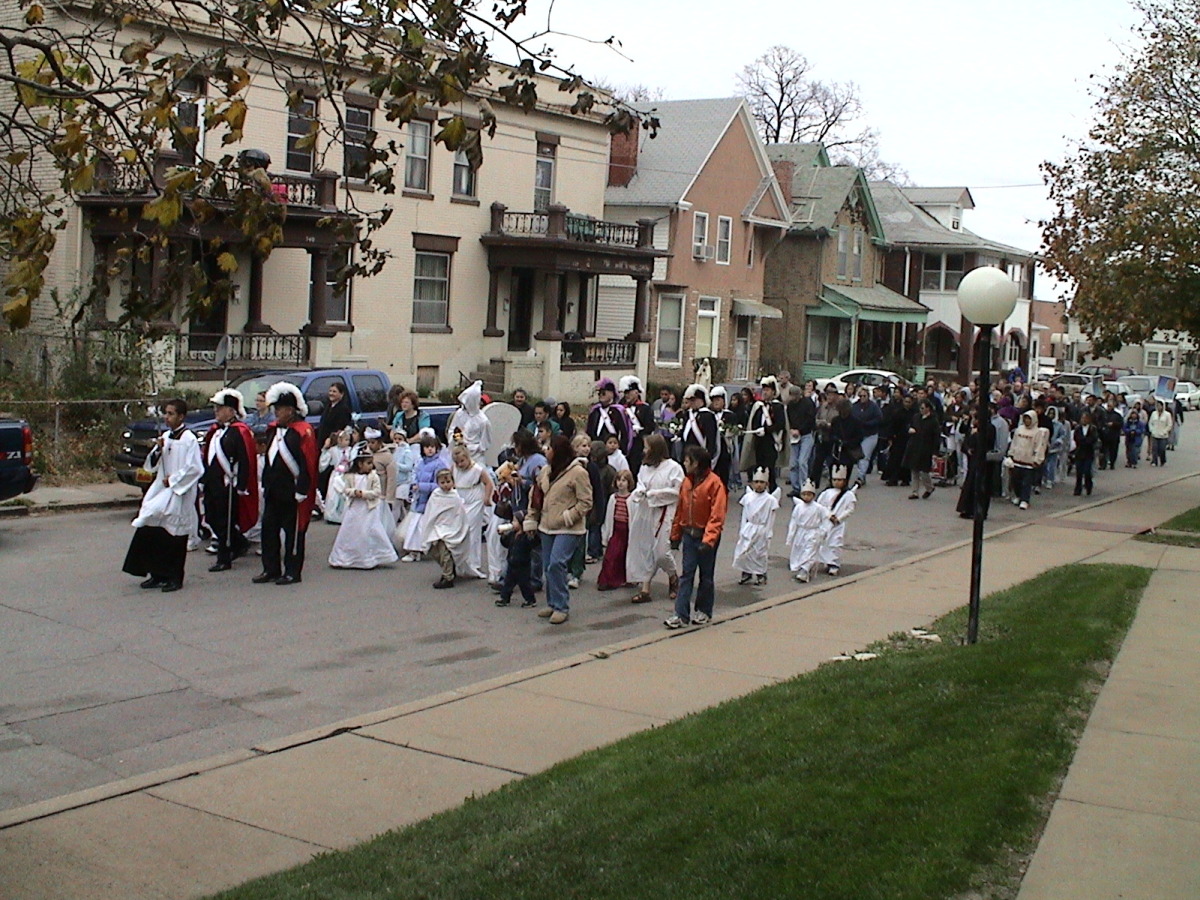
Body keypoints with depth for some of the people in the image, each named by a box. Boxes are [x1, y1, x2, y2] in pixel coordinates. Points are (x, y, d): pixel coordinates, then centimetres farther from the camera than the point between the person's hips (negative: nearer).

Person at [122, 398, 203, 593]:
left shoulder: (189, 439, -11)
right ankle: (158, 575, 14)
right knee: (151, 532, 5)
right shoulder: (165, 438, 11)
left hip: (179, 493, -7)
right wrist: (157, 451, -4)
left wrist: (173, 480, -13)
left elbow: (195, 468, -16)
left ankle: (174, 578, 8)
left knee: (174, 536, -2)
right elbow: (152, 466, 14)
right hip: (161, 489, 7)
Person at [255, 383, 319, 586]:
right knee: (269, 529, 9)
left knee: (293, 531, 0)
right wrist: (265, 485, 16)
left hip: (292, 493, -8)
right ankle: (271, 569, 18)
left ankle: (292, 572, 8)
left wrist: (301, 491, -17)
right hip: (274, 491, 8)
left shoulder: (303, 432, -12)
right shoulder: (277, 430, 12)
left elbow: (307, 465, -15)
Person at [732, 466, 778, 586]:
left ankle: (761, 575, 23)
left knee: (760, 553, 5)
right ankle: (746, 573, 17)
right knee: (742, 552, 0)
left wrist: (768, 535, -5)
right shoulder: (747, 497, 2)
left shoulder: (770, 499, -8)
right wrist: (741, 530, 6)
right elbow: (744, 516, 8)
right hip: (748, 530, 3)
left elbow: (771, 519, -4)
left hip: (761, 530, -3)